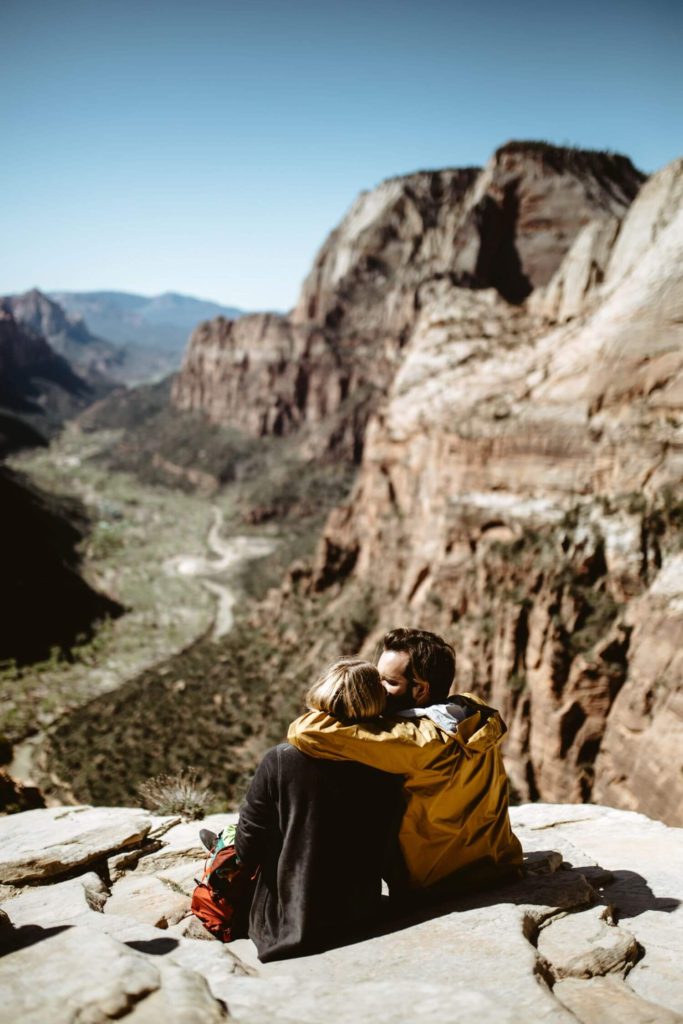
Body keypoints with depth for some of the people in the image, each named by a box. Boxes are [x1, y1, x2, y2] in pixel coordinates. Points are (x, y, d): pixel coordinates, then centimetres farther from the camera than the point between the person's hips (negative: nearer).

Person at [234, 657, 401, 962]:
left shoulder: (280, 760, -17)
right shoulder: (387, 776, -9)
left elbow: (247, 850, -11)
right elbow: (384, 849, 3)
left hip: (284, 925, -3)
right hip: (360, 920, 3)